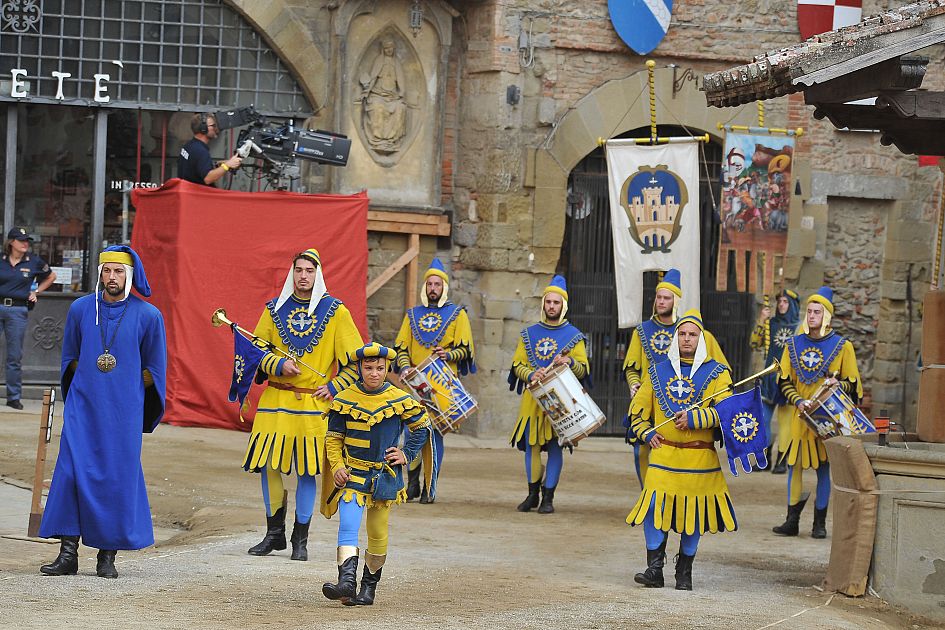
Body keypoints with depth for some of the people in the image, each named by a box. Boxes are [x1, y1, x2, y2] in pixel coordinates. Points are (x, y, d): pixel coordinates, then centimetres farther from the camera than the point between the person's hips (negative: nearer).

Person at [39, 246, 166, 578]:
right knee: (72, 473, -8)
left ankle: (108, 555, 5)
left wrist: (124, 388, 5)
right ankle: (68, 553, -6)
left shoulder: (148, 316, -1)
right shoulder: (80, 309, 5)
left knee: (118, 476, -3)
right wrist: (90, 381, 12)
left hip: (123, 410, -2)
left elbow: (154, 369, 8)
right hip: (83, 406, 2)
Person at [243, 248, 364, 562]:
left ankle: (301, 539, 8)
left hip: (314, 404, -2)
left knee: (307, 471, -2)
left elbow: (357, 359, 4)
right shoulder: (275, 309, 8)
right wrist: (278, 365, -8)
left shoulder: (335, 311, 2)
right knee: (269, 466, -1)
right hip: (276, 401, 2)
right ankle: (274, 534, 14)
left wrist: (333, 387, -5)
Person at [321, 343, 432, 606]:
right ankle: (347, 582, -29)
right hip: (353, 474, -1)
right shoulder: (345, 400, -2)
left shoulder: (400, 400, -3)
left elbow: (422, 427, 12)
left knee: (378, 534, 9)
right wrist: (337, 466, -8)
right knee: (348, 525, -19)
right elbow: (333, 438, 6)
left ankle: (369, 585, 25)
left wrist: (407, 453, 2)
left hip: (386, 476, 1)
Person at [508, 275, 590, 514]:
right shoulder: (529, 333, 10)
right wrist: (531, 374, -13)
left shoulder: (573, 336, 3)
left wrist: (570, 362, -20)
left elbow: (584, 370, 2)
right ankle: (532, 494, 16)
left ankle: (548, 497, 2)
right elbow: (517, 364, 8)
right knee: (531, 445, 4)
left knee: (555, 446, -3)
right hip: (532, 399, 2)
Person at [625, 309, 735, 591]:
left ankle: (684, 572, 16)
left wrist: (694, 418, -18)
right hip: (663, 455, 1)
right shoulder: (658, 371, 12)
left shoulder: (717, 373, 3)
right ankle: (654, 569, -6)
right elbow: (638, 406, 21)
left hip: (699, 459, -1)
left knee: (694, 514, 3)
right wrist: (646, 432, 6)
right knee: (654, 507, -12)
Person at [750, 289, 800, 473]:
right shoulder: (770, 324, 10)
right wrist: (761, 321, -5)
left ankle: (782, 461, 5)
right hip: (770, 377, 2)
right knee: (762, 419, -2)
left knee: (786, 421, -2)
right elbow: (755, 344, 3)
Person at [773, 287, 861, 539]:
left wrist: (837, 384, -18)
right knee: (794, 466, 2)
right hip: (800, 417, 2)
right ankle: (792, 520, 9)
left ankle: (819, 523, 9)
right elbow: (785, 381, 7)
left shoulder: (842, 346, 0)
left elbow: (852, 384, 3)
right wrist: (798, 401, -10)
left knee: (824, 469, 1)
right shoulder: (794, 344, 7)